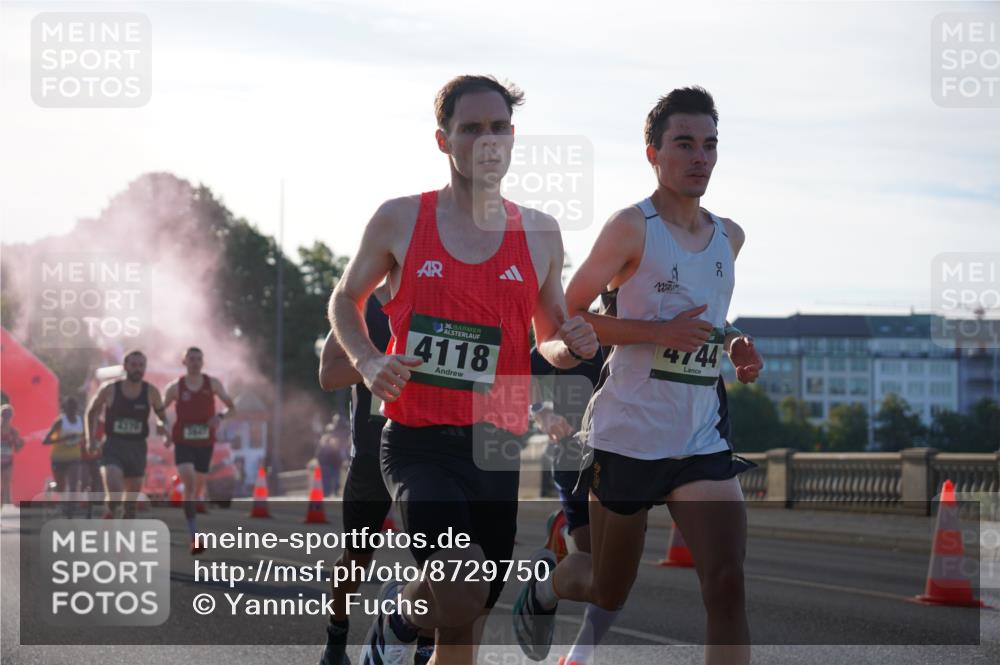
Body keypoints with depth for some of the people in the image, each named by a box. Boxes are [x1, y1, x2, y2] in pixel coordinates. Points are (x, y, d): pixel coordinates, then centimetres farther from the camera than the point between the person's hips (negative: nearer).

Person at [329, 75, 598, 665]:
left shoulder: (539, 234, 9)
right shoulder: (400, 220, 2)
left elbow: (549, 340, 20)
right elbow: (346, 300, 16)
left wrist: (570, 346, -4)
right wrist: (368, 362, -4)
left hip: (496, 448, 3)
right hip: (418, 440, -3)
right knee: (461, 591, -26)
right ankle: (398, 615, 9)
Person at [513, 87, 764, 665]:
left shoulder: (729, 237, 10)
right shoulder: (632, 227, -9)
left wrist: (736, 346, 7)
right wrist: (661, 331, -20)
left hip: (702, 439, 4)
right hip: (627, 437, -4)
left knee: (728, 585, -15)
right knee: (611, 589, 13)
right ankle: (543, 592, 48)